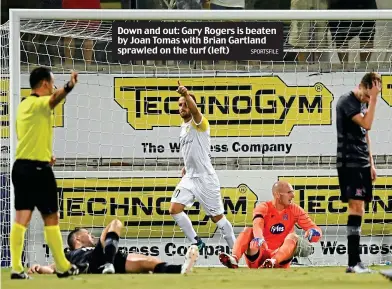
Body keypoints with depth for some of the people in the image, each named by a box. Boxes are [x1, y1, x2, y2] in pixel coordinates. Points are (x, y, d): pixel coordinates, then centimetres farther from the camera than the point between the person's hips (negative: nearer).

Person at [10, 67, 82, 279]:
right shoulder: (39, 103, -13)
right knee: (51, 217, 2)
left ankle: (16, 268, -7)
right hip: (38, 168, -8)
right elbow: (54, 99, -38)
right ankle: (62, 267, 10)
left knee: (21, 217, 1)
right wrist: (69, 87, -58)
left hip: (20, 166, 8)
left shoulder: (24, 105, 15)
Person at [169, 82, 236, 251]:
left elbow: (195, 110, -37)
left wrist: (186, 94, -55)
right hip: (189, 177, 7)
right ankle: (196, 242, 3)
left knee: (217, 217, 0)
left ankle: (235, 248, 15)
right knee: (174, 209, -8)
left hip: (205, 178, -7)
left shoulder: (199, 123, -12)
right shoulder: (184, 126, 12)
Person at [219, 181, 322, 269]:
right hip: (259, 256, -1)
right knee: (248, 231, -21)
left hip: (280, 257, 1)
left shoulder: (294, 210, 5)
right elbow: (257, 225, -24)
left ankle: (273, 262, -51)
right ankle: (234, 260, -47)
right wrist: (258, 239, -46)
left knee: (293, 237, -24)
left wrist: (311, 234, -27)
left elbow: (316, 230, -1)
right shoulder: (263, 207, -2)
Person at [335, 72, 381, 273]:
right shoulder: (347, 101, -11)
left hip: (362, 163, 9)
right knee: (357, 207, -15)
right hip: (348, 162, -9)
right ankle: (354, 262, -19)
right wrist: (373, 98, -18)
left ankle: (354, 263, 7)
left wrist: (371, 163, 18)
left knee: (358, 209, 6)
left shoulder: (364, 103, 16)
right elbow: (366, 124, -23)